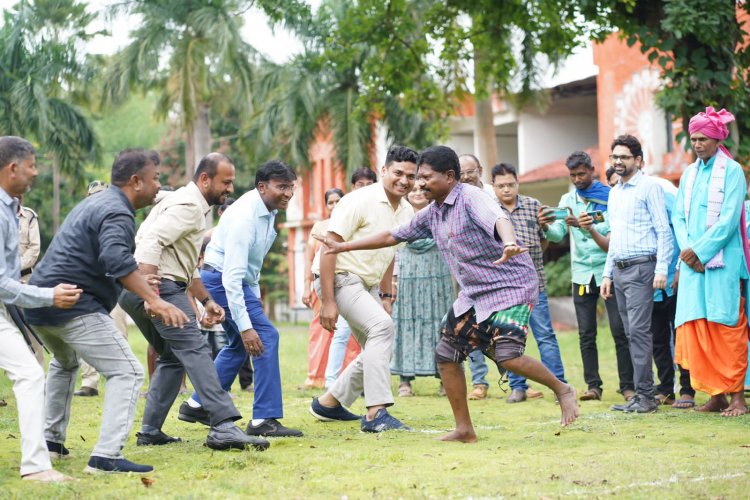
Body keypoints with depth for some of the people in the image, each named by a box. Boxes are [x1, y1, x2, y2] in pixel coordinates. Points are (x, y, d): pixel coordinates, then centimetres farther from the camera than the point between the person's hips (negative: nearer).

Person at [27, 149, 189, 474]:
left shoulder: (94, 203, 20)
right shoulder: (117, 213, -12)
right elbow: (115, 259, -32)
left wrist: (146, 290, 29)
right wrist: (153, 300, -37)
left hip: (40, 305, 10)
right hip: (74, 307, -10)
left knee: (64, 363, 35)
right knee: (127, 372, -11)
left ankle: (51, 441, 36)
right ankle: (106, 456, -21)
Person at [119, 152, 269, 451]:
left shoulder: (195, 207, 25)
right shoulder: (188, 205, -9)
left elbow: (187, 266, 32)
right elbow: (151, 242, -23)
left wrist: (207, 301, 26)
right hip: (159, 285, -11)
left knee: (172, 357, 18)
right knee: (195, 349, -18)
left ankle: (150, 432, 17)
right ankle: (223, 427, -28)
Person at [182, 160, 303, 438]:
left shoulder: (268, 210, 2)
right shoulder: (245, 216, -27)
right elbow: (232, 275, -32)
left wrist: (255, 296, 14)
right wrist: (245, 325, -35)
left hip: (239, 281, 10)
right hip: (221, 280, -10)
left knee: (239, 345, 20)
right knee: (265, 337, -16)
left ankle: (197, 405, 28)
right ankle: (264, 419, -16)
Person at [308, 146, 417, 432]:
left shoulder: (406, 212, 6)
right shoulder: (361, 201, -18)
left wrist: (386, 296, 15)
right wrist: (327, 301, -24)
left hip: (367, 284, 9)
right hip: (339, 277, -9)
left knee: (380, 350, 11)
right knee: (382, 326, -28)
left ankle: (329, 403, 29)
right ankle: (376, 414, -31)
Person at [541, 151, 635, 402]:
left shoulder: (609, 198, -5)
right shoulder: (568, 200, 7)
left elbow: (611, 244, -12)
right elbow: (558, 234, -3)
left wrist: (591, 229, -30)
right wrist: (546, 226, -25)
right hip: (582, 274, 4)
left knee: (620, 330, -6)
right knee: (586, 334, 3)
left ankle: (627, 385, -2)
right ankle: (593, 385, 8)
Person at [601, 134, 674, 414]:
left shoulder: (649, 187, -4)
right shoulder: (614, 193, 19)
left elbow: (664, 231, -9)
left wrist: (661, 269, -16)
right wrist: (607, 274, 19)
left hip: (641, 267, -8)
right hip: (619, 270, 8)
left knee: (638, 331, -13)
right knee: (631, 333, 6)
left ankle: (646, 396, -13)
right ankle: (641, 393, 8)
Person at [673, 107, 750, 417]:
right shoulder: (689, 174, 16)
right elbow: (678, 217, 12)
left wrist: (700, 250, -13)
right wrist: (686, 249, -5)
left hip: (722, 262, -6)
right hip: (693, 262, 6)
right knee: (695, 330, 0)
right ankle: (716, 394, 6)